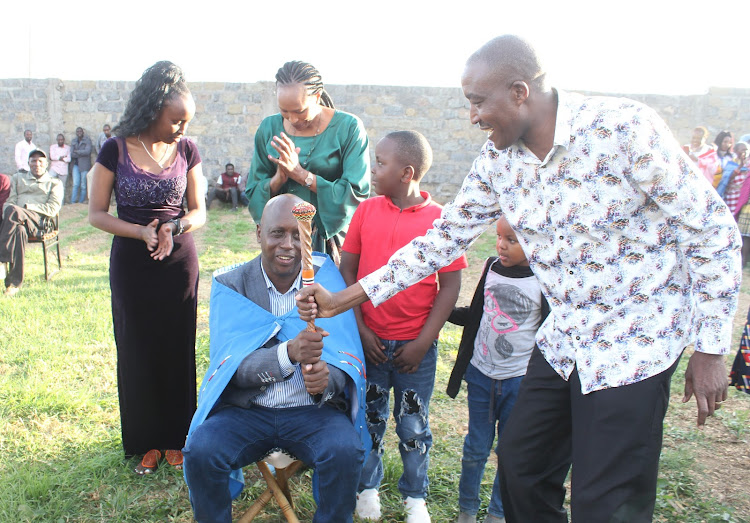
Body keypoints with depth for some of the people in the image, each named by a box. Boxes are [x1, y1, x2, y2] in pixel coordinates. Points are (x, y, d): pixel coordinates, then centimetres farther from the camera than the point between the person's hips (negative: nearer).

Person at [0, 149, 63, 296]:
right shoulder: (18, 178, 33)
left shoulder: (54, 183, 24)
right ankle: (14, 282, -43)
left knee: (13, 211, -37)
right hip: (17, 219, 2)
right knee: (19, 230, -39)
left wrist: (27, 207, -7)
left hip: (38, 221, -2)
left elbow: (53, 209, 6)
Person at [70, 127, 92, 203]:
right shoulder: (73, 141, 12)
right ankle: (73, 202, -7)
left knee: (83, 186, 0)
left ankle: (81, 202, 7)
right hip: (76, 165, 3)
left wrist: (77, 151, -5)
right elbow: (72, 154, 2)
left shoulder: (87, 140, 0)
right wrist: (81, 153, -11)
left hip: (85, 165, -3)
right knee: (75, 184, -5)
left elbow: (87, 151, -14)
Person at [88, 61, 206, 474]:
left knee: (177, 350, 6)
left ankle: (176, 439, 22)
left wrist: (174, 227, -18)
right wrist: (141, 232, -19)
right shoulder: (115, 151, -8)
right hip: (131, 264, -1)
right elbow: (96, 214, -4)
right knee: (137, 351, 6)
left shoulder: (187, 151, -2)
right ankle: (147, 442, 22)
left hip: (179, 261, 1)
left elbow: (199, 211, 3)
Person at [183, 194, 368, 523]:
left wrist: (327, 378, -27)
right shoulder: (230, 285, -1)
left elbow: (349, 361, -3)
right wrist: (289, 352, -29)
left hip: (313, 411, 0)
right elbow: (231, 368, -10)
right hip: (245, 410, 1)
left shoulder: (327, 280, -1)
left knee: (345, 452, -28)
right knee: (200, 452, -25)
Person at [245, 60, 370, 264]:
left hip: (332, 236, -3)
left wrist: (299, 173, -18)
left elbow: (356, 194, -14)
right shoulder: (269, 128, 4)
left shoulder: (348, 127, -7)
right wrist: (279, 178, -16)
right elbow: (253, 194, 6)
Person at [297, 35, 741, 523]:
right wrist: (343, 299, 0)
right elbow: (444, 238, 3)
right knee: (521, 466, 16)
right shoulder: (498, 159, -3)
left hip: (633, 345, -6)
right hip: (562, 339, 6)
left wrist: (711, 349, -10)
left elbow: (711, 229, -14)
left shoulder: (624, 129, -21)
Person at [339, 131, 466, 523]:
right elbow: (346, 271, 1)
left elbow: (450, 285, -6)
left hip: (416, 344, -2)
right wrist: (359, 329, -6)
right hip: (369, 340, 2)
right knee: (369, 419, 15)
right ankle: (367, 487, 35)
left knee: (413, 425, 12)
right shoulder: (366, 211, -1)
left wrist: (423, 342, -9)